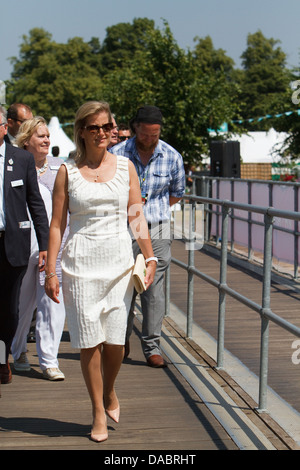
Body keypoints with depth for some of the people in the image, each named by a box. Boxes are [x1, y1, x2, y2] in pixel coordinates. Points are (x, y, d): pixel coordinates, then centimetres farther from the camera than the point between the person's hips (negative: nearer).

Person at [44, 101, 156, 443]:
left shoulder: (125, 167, 8)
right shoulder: (67, 171, 3)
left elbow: (137, 216, 8)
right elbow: (57, 224, 3)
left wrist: (150, 257, 0)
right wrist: (50, 271, -2)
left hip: (119, 261, 1)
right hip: (81, 263, -1)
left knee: (115, 340, 0)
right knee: (89, 341, 1)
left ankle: (109, 392, 30)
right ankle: (98, 412, 18)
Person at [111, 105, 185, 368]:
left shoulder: (172, 157, 0)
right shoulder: (117, 154, -4)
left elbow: (177, 193, 16)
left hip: (157, 231, 1)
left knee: (154, 290, -1)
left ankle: (152, 346, 9)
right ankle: (122, 339, 26)